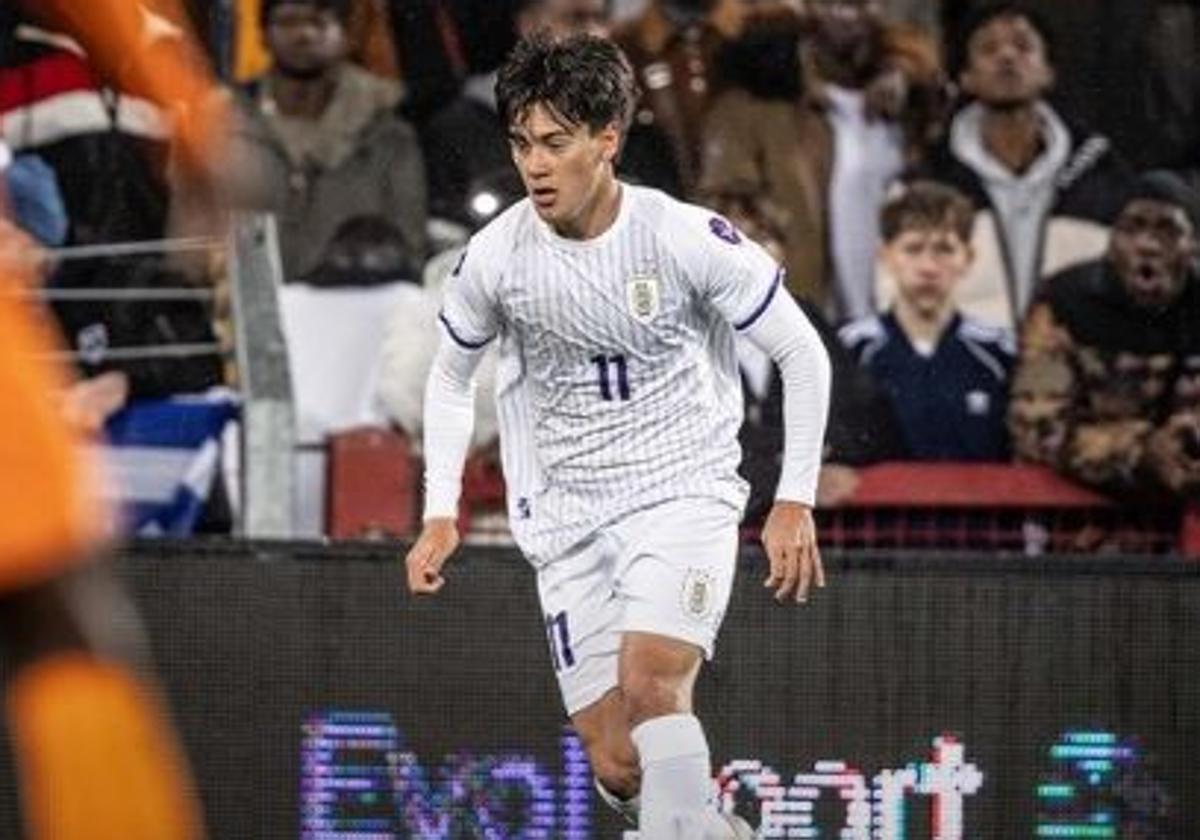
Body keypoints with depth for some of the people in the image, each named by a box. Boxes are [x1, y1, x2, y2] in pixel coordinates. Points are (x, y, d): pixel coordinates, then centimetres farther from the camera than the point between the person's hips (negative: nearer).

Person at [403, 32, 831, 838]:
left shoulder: (687, 239, -14)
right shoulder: (497, 256, -6)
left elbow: (803, 356, -4)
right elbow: (451, 377, 13)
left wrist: (796, 501, -8)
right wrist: (441, 514, 5)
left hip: (684, 491, -3)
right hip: (569, 520, 3)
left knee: (650, 682, -29)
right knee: (618, 769, -3)